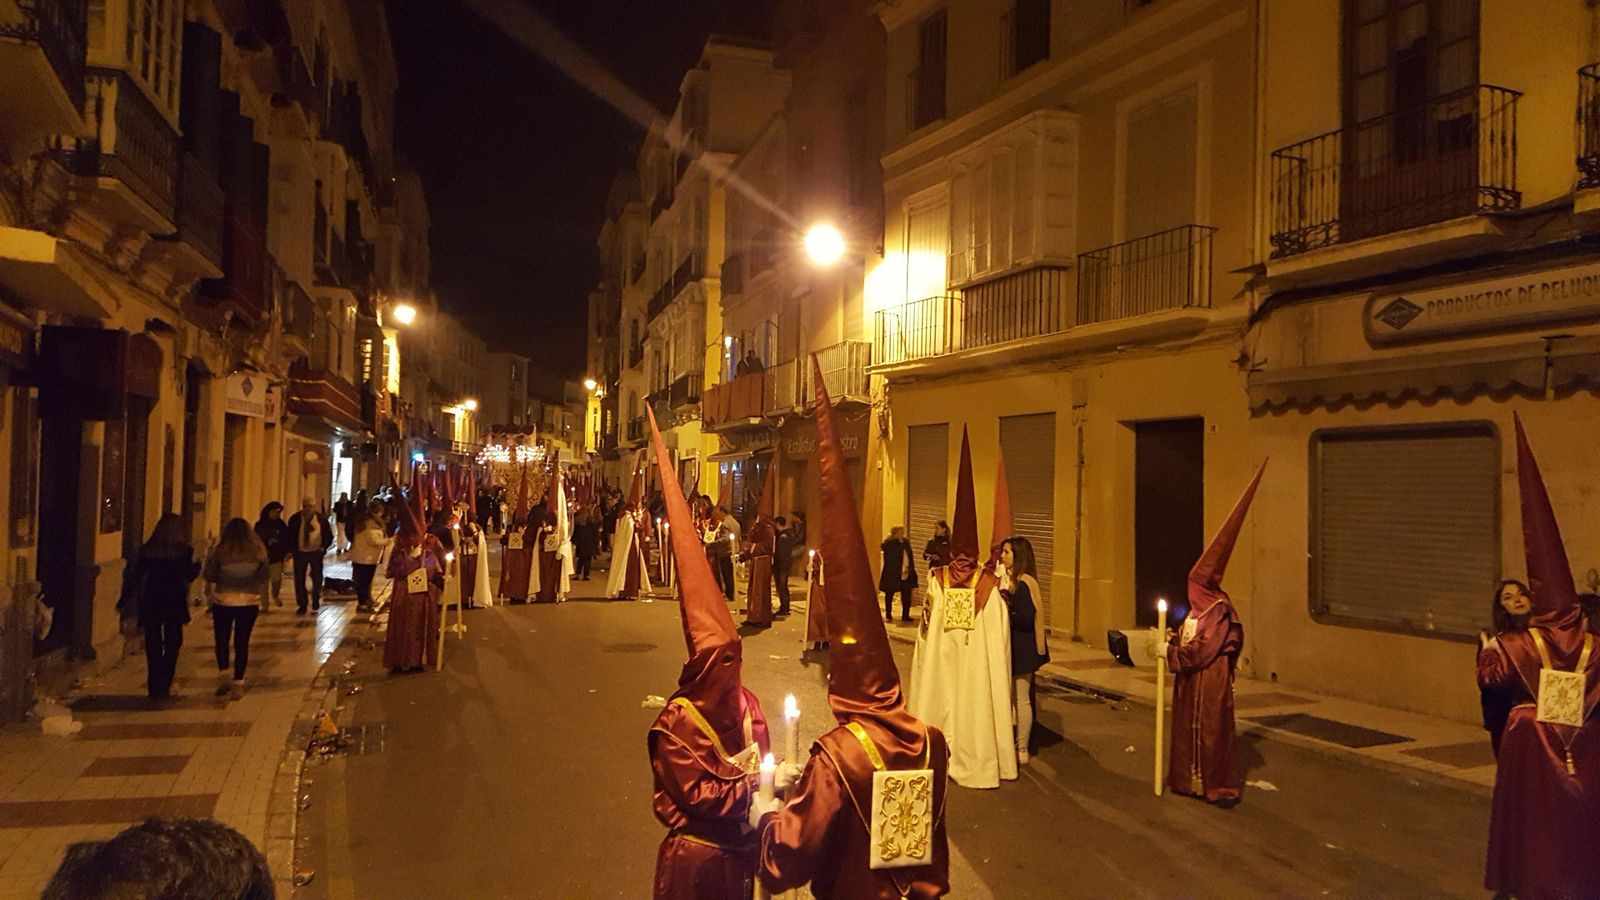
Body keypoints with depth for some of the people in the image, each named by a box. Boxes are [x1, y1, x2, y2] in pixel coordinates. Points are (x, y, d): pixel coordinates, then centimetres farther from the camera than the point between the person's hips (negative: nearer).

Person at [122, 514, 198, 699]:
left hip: (151, 603, 2)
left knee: (153, 648, 10)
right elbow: (189, 576, -5)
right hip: (174, 604, -2)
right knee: (172, 646, 8)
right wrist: (199, 563, 12)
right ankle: (164, 687, 1)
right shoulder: (183, 550, -6)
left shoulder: (147, 550, 0)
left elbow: (136, 577, 1)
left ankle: (154, 688, 11)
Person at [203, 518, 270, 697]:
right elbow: (263, 580, 5)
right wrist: (259, 598, 18)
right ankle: (238, 683, 8)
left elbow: (210, 579, -3)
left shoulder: (219, 552, -5)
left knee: (222, 640, 14)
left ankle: (222, 674, 3)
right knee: (242, 642, 7)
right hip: (249, 602, 2)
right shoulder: (258, 552, 1)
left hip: (223, 601, -1)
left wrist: (210, 597, 12)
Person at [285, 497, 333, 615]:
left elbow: (328, 535, 3)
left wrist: (323, 547, -10)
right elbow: (290, 536, 1)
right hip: (300, 552, 0)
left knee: (317, 578, 9)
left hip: (316, 552, 0)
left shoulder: (321, 519, -4)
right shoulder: (295, 519, -5)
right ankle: (301, 605, 13)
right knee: (299, 580, 2)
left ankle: (316, 602, 31)